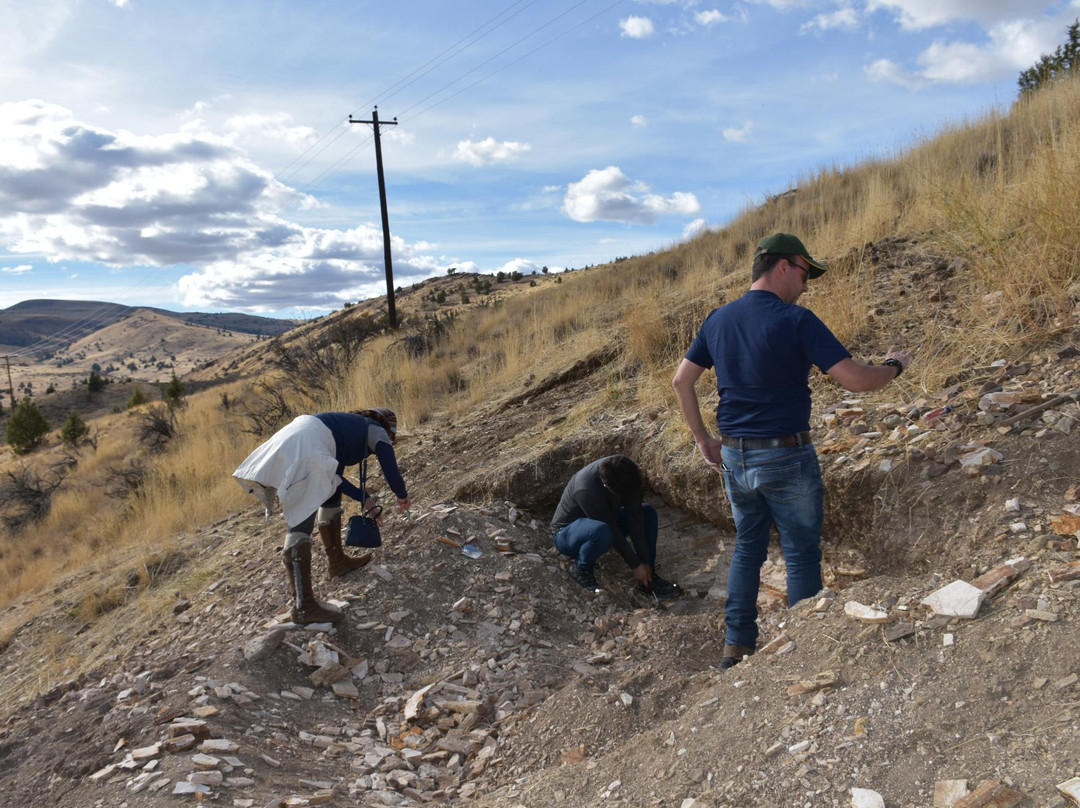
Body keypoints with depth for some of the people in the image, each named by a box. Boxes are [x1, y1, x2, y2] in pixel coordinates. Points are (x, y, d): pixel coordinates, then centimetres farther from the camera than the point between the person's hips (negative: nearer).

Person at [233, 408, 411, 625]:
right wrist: (402, 496, 28)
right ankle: (304, 607, -9)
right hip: (305, 450, -9)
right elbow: (391, 471, 9)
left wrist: (365, 498, 35)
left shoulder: (352, 425, 35)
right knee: (301, 523, -11)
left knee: (331, 491, 27)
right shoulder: (377, 431, 16)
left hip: (287, 441, 9)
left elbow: (333, 476, 34)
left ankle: (337, 561, 40)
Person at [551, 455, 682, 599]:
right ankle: (580, 568, -10)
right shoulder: (586, 490, -39)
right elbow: (612, 530, -31)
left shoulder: (627, 475, -21)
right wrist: (635, 565, -21)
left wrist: (645, 561, -18)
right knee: (602, 531, -40)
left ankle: (648, 579, -5)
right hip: (567, 533, -7)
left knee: (648, 513, -11)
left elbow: (634, 516, -18)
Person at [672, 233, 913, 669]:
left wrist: (703, 439, 15)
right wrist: (894, 366, 4)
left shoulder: (718, 319, 5)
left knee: (747, 548, 19)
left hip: (734, 458, 6)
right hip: (787, 458, -6)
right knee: (802, 555, 9)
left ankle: (736, 645, 24)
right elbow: (856, 380, -18)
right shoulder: (796, 321, -14)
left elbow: (681, 380, 9)